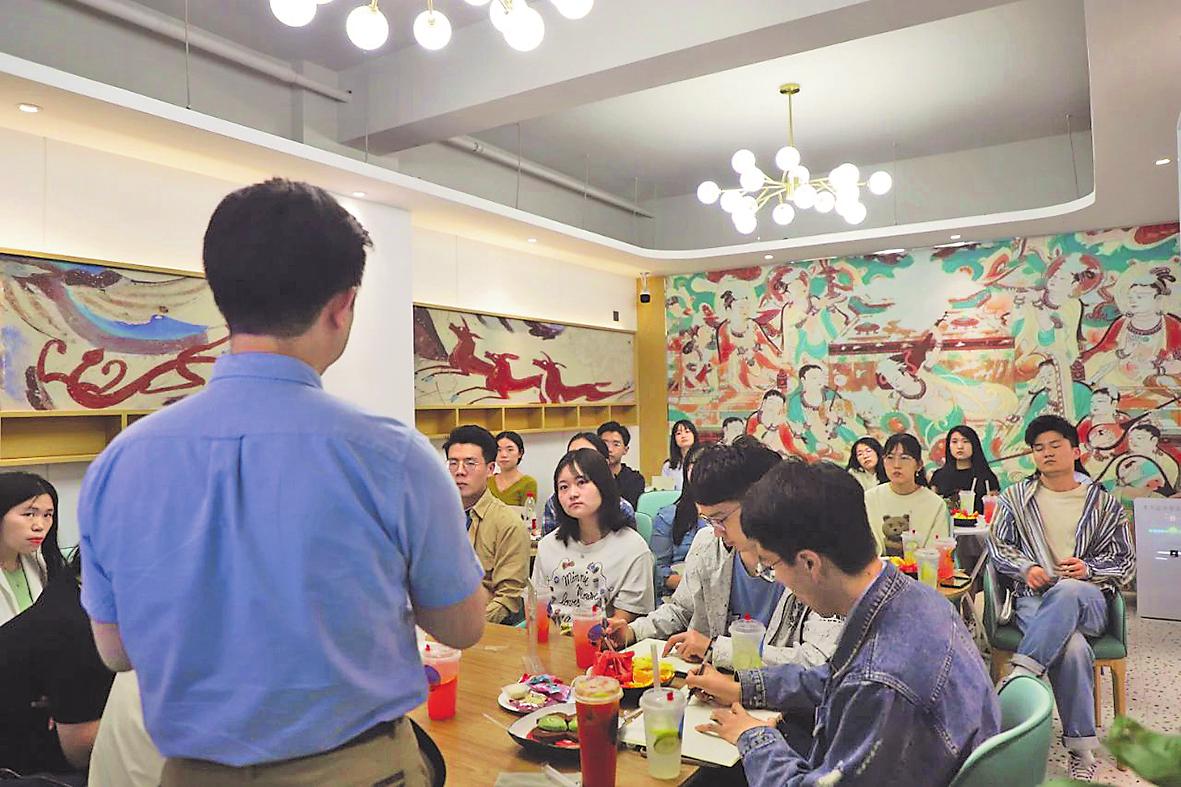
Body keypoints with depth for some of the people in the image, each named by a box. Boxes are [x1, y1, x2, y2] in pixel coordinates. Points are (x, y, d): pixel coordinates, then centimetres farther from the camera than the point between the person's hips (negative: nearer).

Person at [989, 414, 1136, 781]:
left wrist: (1090, 569, -7)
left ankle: (1020, 675, -41)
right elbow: (997, 545, 13)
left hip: (1088, 599, 0)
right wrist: (1026, 568, -8)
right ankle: (1081, 747, -23)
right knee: (1072, 647, -34)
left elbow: (1125, 561, 14)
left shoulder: (1104, 503, 14)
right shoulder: (1016, 497, 13)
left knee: (1068, 591, -41)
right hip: (1035, 598, 0)